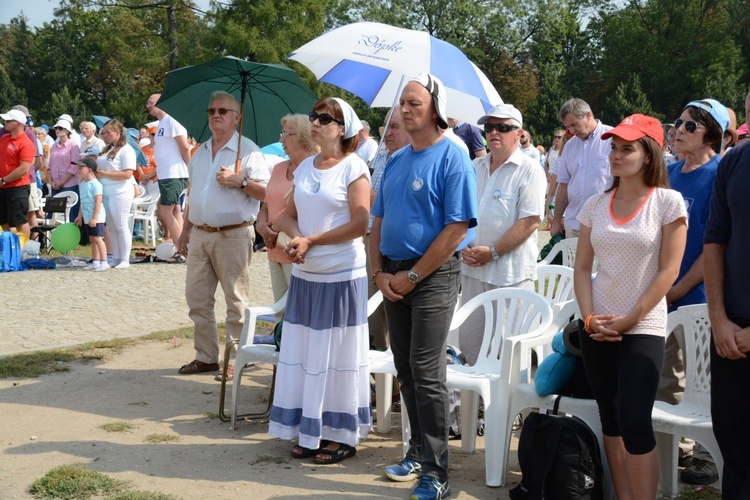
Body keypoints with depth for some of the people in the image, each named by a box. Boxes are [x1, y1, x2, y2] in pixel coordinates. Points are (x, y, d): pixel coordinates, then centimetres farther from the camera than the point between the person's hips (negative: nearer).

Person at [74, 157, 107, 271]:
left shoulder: (95, 184, -15)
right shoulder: (82, 184, 14)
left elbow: (98, 201, -19)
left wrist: (94, 218, -22)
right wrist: (80, 216, 20)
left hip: (96, 218, -9)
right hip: (87, 218, 9)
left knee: (97, 238, -11)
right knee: (92, 239, 12)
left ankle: (104, 262, -10)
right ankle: (95, 262, 19)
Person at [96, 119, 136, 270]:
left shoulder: (126, 150, -8)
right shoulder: (106, 150, 16)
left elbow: (127, 174, -17)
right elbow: (100, 167, 26)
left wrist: (104, 174, -16)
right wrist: (93, 169, 2)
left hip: (120, 193, -7)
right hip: (105, 193, 7)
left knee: (121, 226, -3)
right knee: (111, 227, 10)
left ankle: (125, 259, 4)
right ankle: (116, 258, 16)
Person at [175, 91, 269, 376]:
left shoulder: (247, 150, -4)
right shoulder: (200, 152, 16)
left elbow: (267, 192, -10)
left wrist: (240, 181, -21)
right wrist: (185, 231, 19)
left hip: (232, 236, -7)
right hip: (199, 235, 7)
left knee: (237, 302, 0)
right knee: (197, 298, 9)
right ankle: (205, 357, 19)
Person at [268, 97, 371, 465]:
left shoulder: (354, 167, -8)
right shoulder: (305, 167, 12)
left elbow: (359, 224, -15)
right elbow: (289, 216, 14)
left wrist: (311, 240, -15)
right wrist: (295, 236, -8)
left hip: (341, 274, -6)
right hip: (304, 273, 6)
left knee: (336, 353, 1)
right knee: (304, 352, 9)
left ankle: (342, 435, 12)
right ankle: (310, 432, 19)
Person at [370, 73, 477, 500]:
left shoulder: (453, 158, -10)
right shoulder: (396, 161, 13)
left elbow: (457, 227, -16)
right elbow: (378, 221, 16)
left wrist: (411, 276, -14)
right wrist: (381, 272, 1)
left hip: (434, 275, -7)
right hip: (394, 277, 7)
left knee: (427, 372, -8)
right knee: (406, 369, 12)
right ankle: (419, 451, 25)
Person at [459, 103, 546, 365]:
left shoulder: (529, 171, -6)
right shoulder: (475, 168, 13)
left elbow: (530, 221, -14)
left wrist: (493, 252, -16)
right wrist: (464, 246, -3)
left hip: (511, 272, -6)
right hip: (473, 268, 6)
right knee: (468, 339, 10)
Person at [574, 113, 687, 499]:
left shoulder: (668, 202, -6)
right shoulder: (595, 205, 7)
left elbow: (668, 270, -8)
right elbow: (582, 267, 8)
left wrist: (629, 319, -11)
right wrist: (589, 318, -6)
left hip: (643, 329, -4)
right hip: (596, 328, 4)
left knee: (635, 424, -11)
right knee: (611, 419, 9)